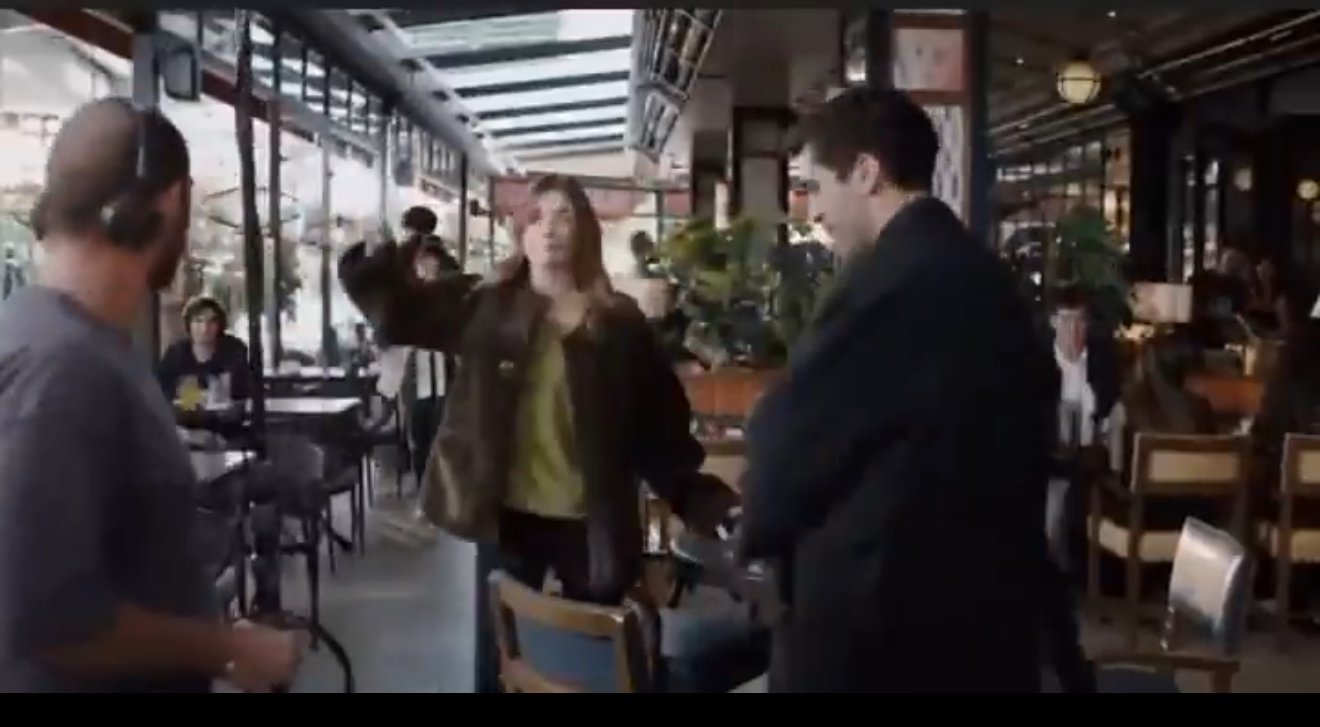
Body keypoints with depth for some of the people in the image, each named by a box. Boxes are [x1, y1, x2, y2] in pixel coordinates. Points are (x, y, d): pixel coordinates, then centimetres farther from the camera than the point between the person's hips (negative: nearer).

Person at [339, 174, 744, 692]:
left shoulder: (620, 323, -3)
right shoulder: (486, 305, 1)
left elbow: (661, 427, -3)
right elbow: (400, 309, -3)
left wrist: (707, 503, -9)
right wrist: (371, 257, -21)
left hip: (591, 526, -1)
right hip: (508, 517, 1)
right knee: (498, 663, 13)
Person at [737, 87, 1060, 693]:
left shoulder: (889, 282, -19)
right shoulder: (988, 278, 8)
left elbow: (789, 436, -12)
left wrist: (756, 530, 7)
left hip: (877, 618, -8)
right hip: (985, 601, 9)